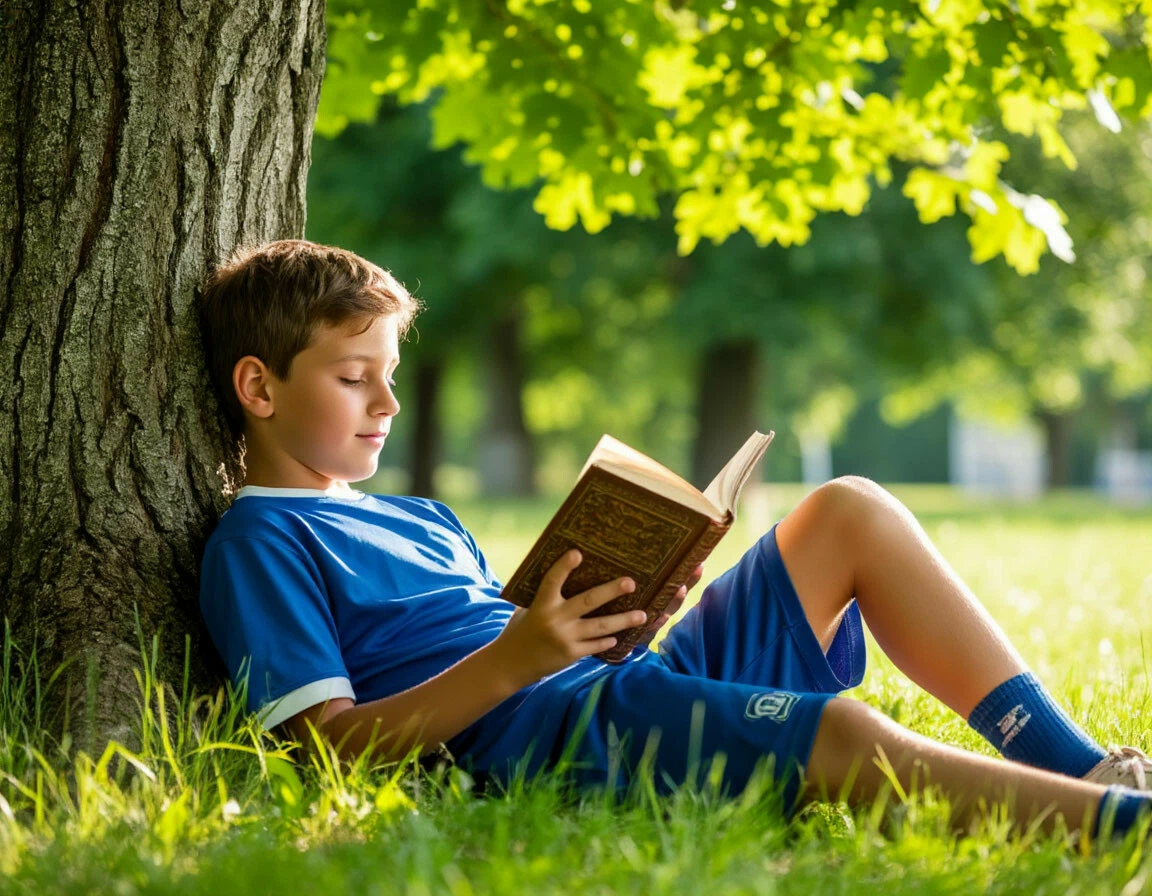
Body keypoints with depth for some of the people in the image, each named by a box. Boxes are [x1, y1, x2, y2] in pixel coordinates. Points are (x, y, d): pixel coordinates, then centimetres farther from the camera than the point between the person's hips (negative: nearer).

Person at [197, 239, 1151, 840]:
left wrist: (623, 613, 2)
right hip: (540, 727, -9)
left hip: (636, 676, 9)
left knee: (851, 512, 3)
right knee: (839, 735, -32)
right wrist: (514, 657, -22)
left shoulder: (422, 521, 28)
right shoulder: (258, 544, 1)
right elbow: (328, 745, -11)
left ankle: (1074, 763, -2)